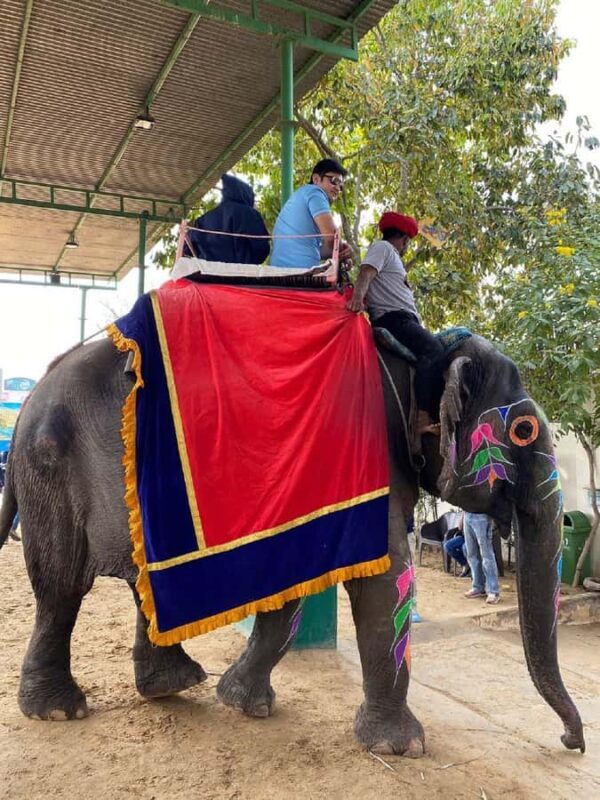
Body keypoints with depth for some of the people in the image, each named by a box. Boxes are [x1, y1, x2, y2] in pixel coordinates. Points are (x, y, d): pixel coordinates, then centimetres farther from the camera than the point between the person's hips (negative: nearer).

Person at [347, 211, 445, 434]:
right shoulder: (382, 247, 6)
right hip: (393, 318, -10)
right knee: (433, 349, -27)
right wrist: (357, 296, -32)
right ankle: (423, 418, -37)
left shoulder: (391, 256, 34)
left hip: (405, 321, 10)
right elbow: (365, 274, -13)